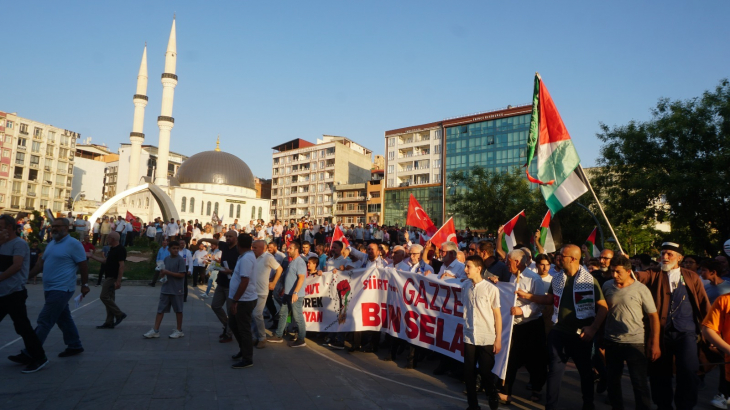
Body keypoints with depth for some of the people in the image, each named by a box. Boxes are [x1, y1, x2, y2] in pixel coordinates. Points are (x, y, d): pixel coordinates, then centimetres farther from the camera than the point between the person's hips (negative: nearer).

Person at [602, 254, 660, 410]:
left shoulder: (641, 289, -8)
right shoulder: (607, 286, 0)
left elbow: (653, 316, -4)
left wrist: (655, 344, -7)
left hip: (634, 342, -3)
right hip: (611, 342, 3)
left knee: (640, 382, 0)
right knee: (613, 379, 15)